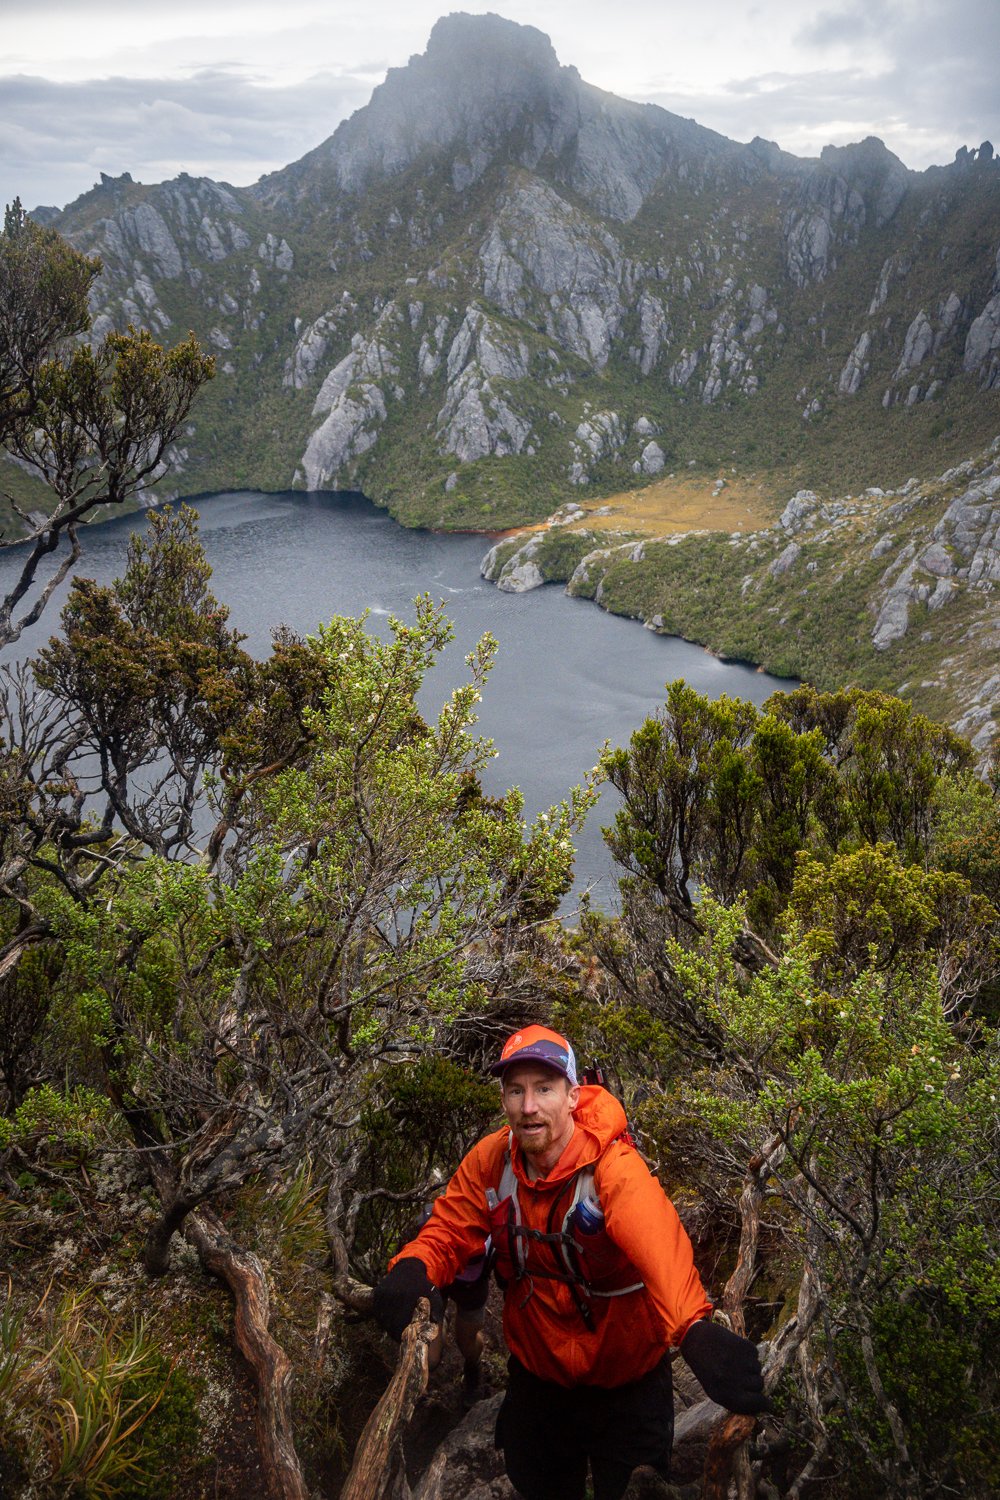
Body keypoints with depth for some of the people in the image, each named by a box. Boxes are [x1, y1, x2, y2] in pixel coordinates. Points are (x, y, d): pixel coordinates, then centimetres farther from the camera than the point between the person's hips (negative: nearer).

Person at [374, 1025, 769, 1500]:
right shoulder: (490, 1160, -15)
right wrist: (411, 1270, -37)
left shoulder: (614, 1167, -32)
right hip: (536, 1373, 4)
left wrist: (695, 1329, -69)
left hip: (625, 1382, -4)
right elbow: (448, 1232, -13)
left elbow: (658, 1243, -50)